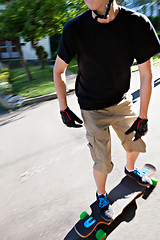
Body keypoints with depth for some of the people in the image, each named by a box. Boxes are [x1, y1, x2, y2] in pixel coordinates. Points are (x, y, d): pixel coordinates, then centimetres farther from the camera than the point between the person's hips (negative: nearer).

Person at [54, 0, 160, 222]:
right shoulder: (75, 28, -17)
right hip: (92, 109, -2)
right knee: (102, 162, 1)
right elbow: (58, 71, -6)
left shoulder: (137, 24, -15)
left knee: (135, 143, 18)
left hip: (122, 101, 3)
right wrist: (64, 109, -7)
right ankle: (101, 195, 35)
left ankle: (130, 169, 54)